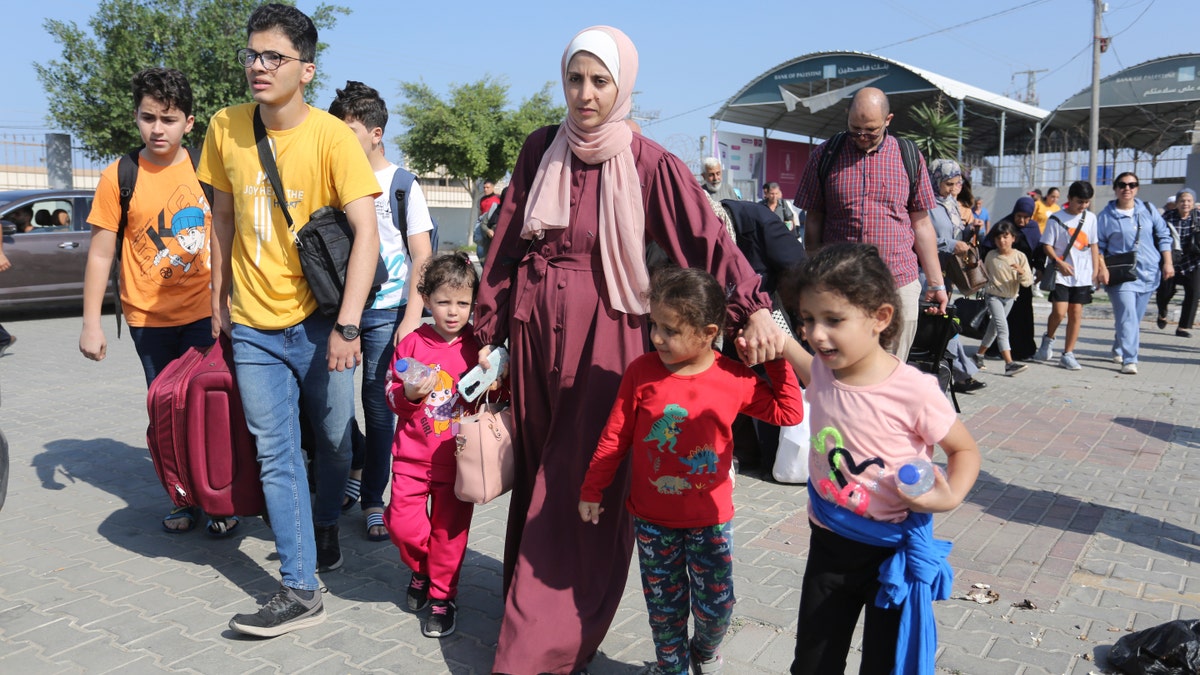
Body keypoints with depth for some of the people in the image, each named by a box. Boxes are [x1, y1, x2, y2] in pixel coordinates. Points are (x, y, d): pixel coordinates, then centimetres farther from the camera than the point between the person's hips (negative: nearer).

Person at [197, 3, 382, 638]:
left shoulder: (332, 136, -12)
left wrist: (347, 325, -24)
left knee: (332, 441, 11)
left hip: (318, 321, -3)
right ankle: (300, 589, 9)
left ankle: (324, 526, 40)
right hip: (253, 326, 3)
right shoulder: (226, 128, 1)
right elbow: (223, 217, 13)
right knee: (276, 455, 2)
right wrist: (218, 299, 14)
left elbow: (366, 233, -17)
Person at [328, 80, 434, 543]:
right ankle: (353, 470, 30)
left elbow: (422, 256, -3)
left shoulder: (401, 184, -1)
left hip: (385, 312, -3)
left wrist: (412, 317, -12)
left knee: (379, 405, 1)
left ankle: (374, 500, 13)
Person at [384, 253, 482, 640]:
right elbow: (392, 395, 3)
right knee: (402, 524, -1)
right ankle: (420, 570, 31)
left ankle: (443, 596, 25)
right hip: (412, 453, 1)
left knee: (449, 529, 5)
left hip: (458, 458, -1)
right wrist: (409, 394, -18)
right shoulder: (412, 343, -2)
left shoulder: (478, 346, -3)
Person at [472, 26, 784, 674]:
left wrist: (754, 307, -32)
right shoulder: (540, 151, 5)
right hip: (534, 328, 4)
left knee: (585, 486, 0)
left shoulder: (649, 164, -7)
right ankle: (527, 597, 34)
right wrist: (489, 334, 8)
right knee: (534, 474, 15)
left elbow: (707, 239, -16)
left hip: (604, 335, -4)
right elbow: (507, 244, 8)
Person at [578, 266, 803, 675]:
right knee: (664, 604, 13)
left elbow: (788, 413, 0)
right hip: (652, 518, 0)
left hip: (711, 518, 0)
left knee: (716, 604, 9)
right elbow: (615, 437, -3)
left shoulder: (735, 379, -11)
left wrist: (778, 359, -10)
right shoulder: (641, 372, -12)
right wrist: (591, 491, 2)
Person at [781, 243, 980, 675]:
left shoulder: (914, 391, -23)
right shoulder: (822, 371, -9)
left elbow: (965, 449, -8)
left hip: (893, 550, -4)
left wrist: (951, 496, -26)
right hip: (829, 542, 4)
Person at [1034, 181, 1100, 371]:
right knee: (1059, 312, -13)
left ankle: (1068, 354, 10)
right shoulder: (1056, 219, -3)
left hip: (1083, 275, 4)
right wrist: (1059, 262, -18)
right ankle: (1048, 338, 17)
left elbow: (1093, 245, 14)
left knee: (1076, 313, 3)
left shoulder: (1090, 218, 9)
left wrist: (1096, 270, 9)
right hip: (1061, 274, -4)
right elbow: (1047, 245, -3)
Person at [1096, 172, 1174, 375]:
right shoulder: (1106, 216, 0)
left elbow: (1164, 236, 13)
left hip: (1149, 273, 4)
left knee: (1135, 318, 12)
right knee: (1127, 317, -15)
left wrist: (1167, 263, 6)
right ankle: (1129, 360, -15)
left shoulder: (1148, 210, 9)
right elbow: (1099, 246, 2)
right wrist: (1102, 268, -12)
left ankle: (1119, 349, 32)